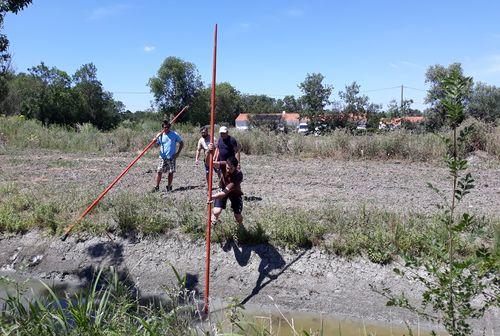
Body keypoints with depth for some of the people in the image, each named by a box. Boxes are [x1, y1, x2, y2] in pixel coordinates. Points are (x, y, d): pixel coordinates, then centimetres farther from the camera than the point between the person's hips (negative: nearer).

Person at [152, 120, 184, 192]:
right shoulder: (160, 135, 4)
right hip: (162, 157, 1)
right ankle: (157, 186, 4)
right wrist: (155, 141, -18)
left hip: (171, 157, -1)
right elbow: (156, 145, 4)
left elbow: (181, 143, 5)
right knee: (159, 171, -5)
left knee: (171, 172, 5)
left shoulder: (174, 134, -1)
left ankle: (169, 186, 19)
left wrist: (178, 152, -2)